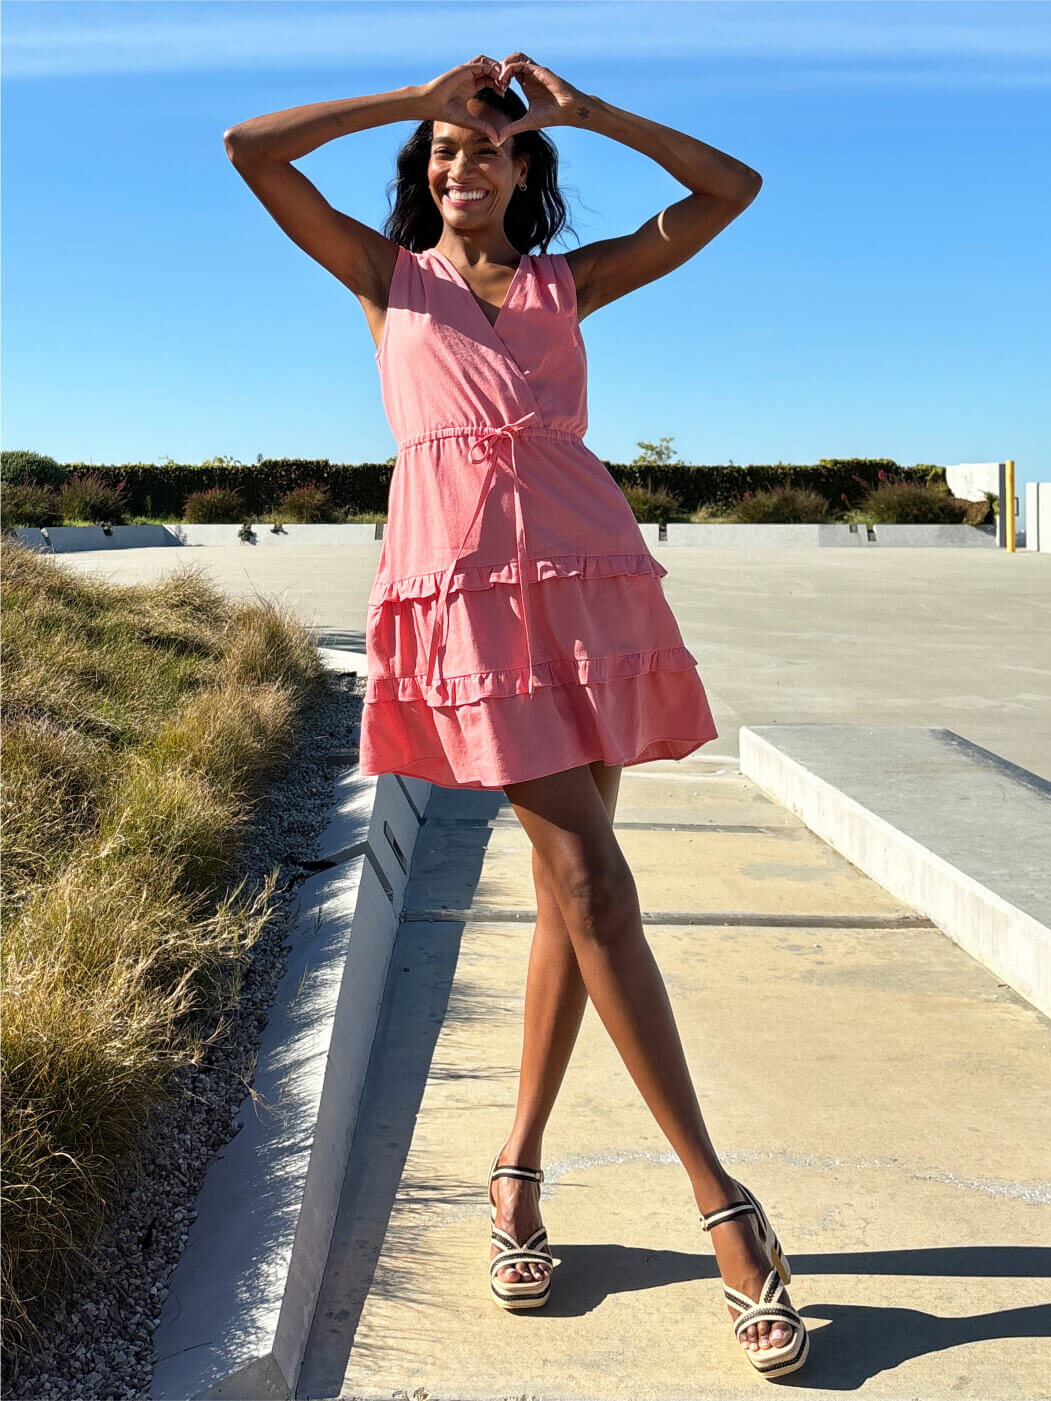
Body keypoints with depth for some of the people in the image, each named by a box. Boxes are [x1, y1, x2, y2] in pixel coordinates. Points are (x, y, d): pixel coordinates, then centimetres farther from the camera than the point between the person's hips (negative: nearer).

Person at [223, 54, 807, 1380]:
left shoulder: (570, 281, 23)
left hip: (585, 572, 3)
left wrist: (585, 109, 19)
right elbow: (250, 149, 9)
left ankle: (520, 1168, 16)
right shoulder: (386, 273, 19)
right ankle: (722, 1202, -5)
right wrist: (416, 96, 12)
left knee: (569, 890, 1)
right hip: (465, 582, -3)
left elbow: (731, 188, 22)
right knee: (592, 881, -11)